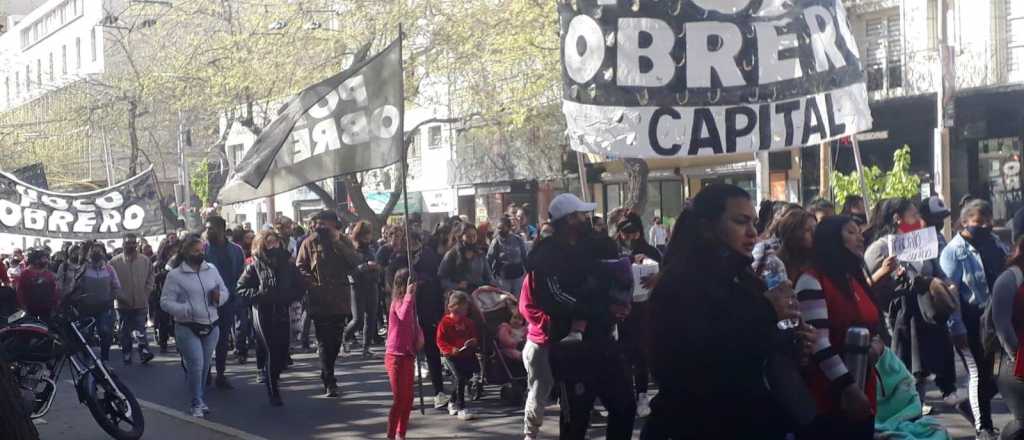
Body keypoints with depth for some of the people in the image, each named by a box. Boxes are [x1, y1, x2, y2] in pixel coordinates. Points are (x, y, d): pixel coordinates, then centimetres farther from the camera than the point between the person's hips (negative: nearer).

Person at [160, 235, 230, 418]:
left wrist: (219, 296, -7)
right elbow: (165, 302, -8)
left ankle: (200, 400, 27)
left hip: (211, 327, 5)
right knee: (196, 365, -12)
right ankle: (197, 404, -1)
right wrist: (186, 310, -22)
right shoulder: (175, 275, -5)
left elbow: (225, 291, 17)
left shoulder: (212, 270, 8)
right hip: (187, 328, -4)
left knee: (205, 366, 12)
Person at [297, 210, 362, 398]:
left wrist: (337, 242, -12)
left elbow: (356, 262, -7)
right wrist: (312, 283, -15)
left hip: (340, 300, 3)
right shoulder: (310, 243, 2)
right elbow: (300, 268, 1)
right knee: (325, 343, -5)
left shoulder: (343, 241, 7)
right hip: (320, 302, -3)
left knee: (335, 342, 11)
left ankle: (328, 375, 28)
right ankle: (329, 383, -4)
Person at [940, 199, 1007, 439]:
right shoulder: (954, 251, -13)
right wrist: (957, 329, -19)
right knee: (980, 373, 4)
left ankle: (971, 405, 31)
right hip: (972, 321, -6)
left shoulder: (994, 242, 7)